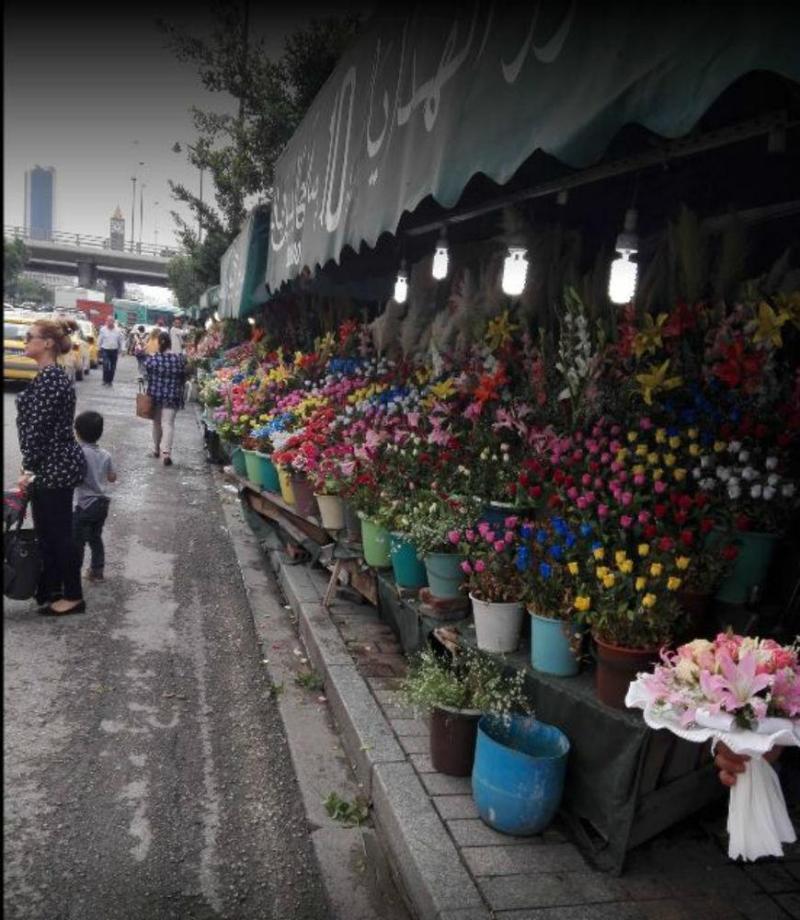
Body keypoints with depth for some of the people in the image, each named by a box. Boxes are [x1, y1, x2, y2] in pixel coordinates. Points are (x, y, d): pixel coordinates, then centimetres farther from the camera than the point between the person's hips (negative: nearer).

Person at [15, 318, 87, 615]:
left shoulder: (49, 378, -19)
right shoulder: (51, 375, 13)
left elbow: (39, 427, -20)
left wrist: (28, 469, -16)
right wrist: (32, 468, 23)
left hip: (53, 468, -10)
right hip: (57, 465, 10)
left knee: (58, 533, 1)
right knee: (48, 531, 18)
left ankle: (73, 597, 13)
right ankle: (51, 589, 30)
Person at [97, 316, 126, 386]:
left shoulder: (118, 330, 0)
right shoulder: (103, 330, -2)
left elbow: (121, 340, 7)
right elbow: (99, 340, 5)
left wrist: (121, 349, 3)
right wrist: (99, 348, 6)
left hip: (114, 350, 2)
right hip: (105, 350, -2)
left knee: (113, 367, 7)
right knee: (106, 365, -12)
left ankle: (110, 381, 20)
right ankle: (105, 380, -3)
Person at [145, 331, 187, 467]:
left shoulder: (151, 360, -7)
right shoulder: (179, 360, -7)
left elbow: (148, 379, 1)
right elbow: (183, 378, 1)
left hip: (155, 395, 2)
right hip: (172, 397, -1)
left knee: (156, 422, 18)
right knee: (168, 424, -3)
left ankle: (156, 449, 31)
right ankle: (166, 452, -16)